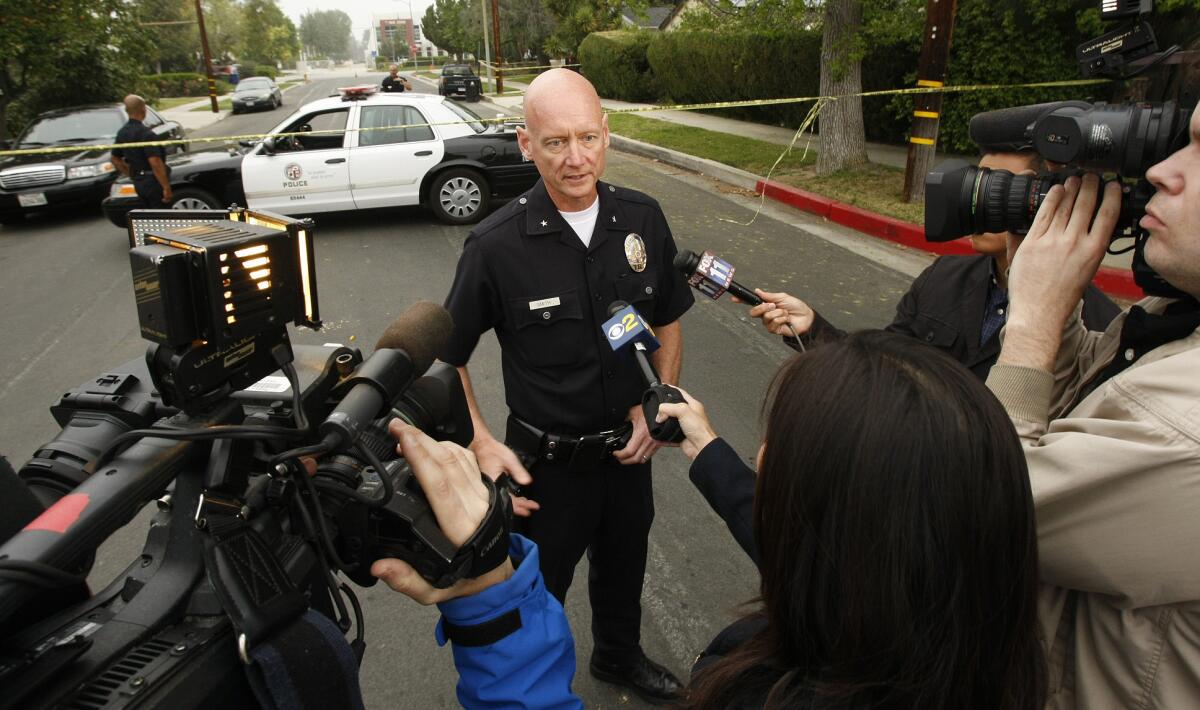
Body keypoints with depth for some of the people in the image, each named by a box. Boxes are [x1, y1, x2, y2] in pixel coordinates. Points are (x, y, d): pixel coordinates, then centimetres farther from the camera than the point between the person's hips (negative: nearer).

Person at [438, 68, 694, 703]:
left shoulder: (642, 220, -9)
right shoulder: (497, 245, -21)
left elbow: (667, 323, 5)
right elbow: (446, 356, -10)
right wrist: (482, 444, -19)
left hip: (628, 448, 4)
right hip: (547, 459, -4)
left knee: (624, 567, 28)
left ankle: (619, 655, 59)